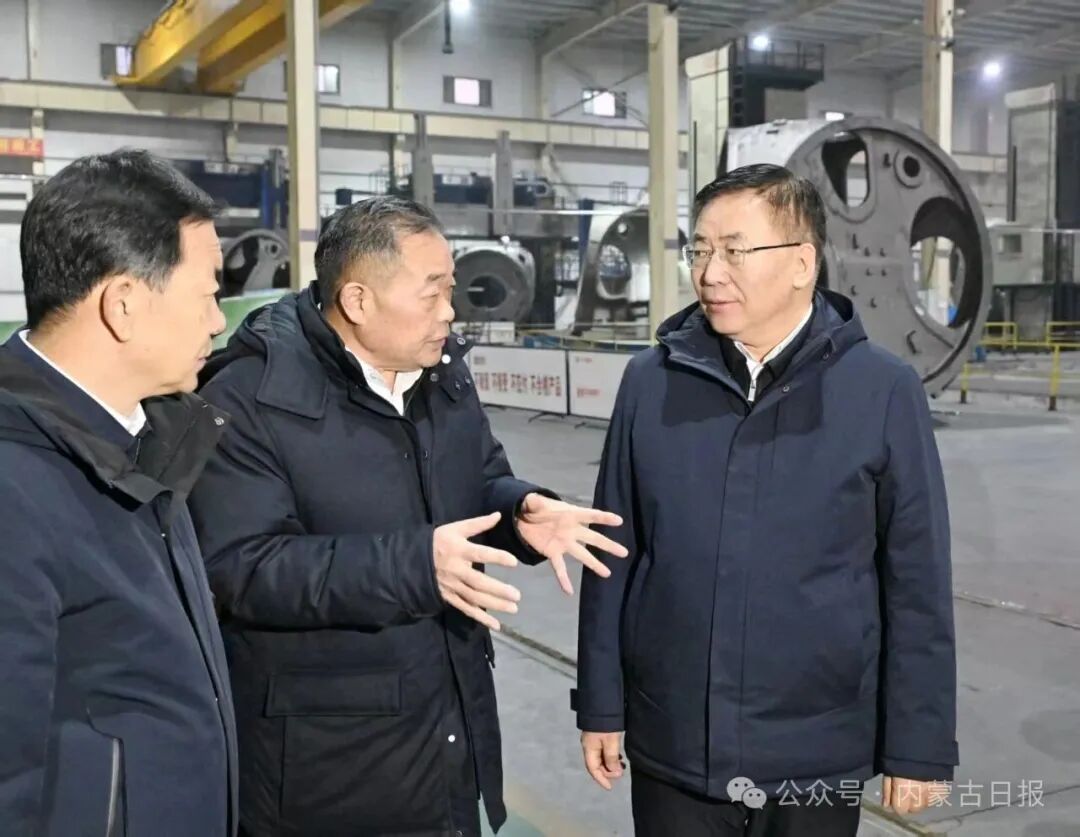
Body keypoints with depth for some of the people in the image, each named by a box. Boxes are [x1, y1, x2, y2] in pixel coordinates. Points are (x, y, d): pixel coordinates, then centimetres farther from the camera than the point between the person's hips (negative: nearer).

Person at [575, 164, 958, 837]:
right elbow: (615, 556, 1)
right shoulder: (651, 382, -3)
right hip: (670, 748, 1)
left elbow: (917, 584, -5)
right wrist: (602, 706, 4)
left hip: (819, 755, -1)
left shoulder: (883, 390, -8)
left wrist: (919, 745, -3)